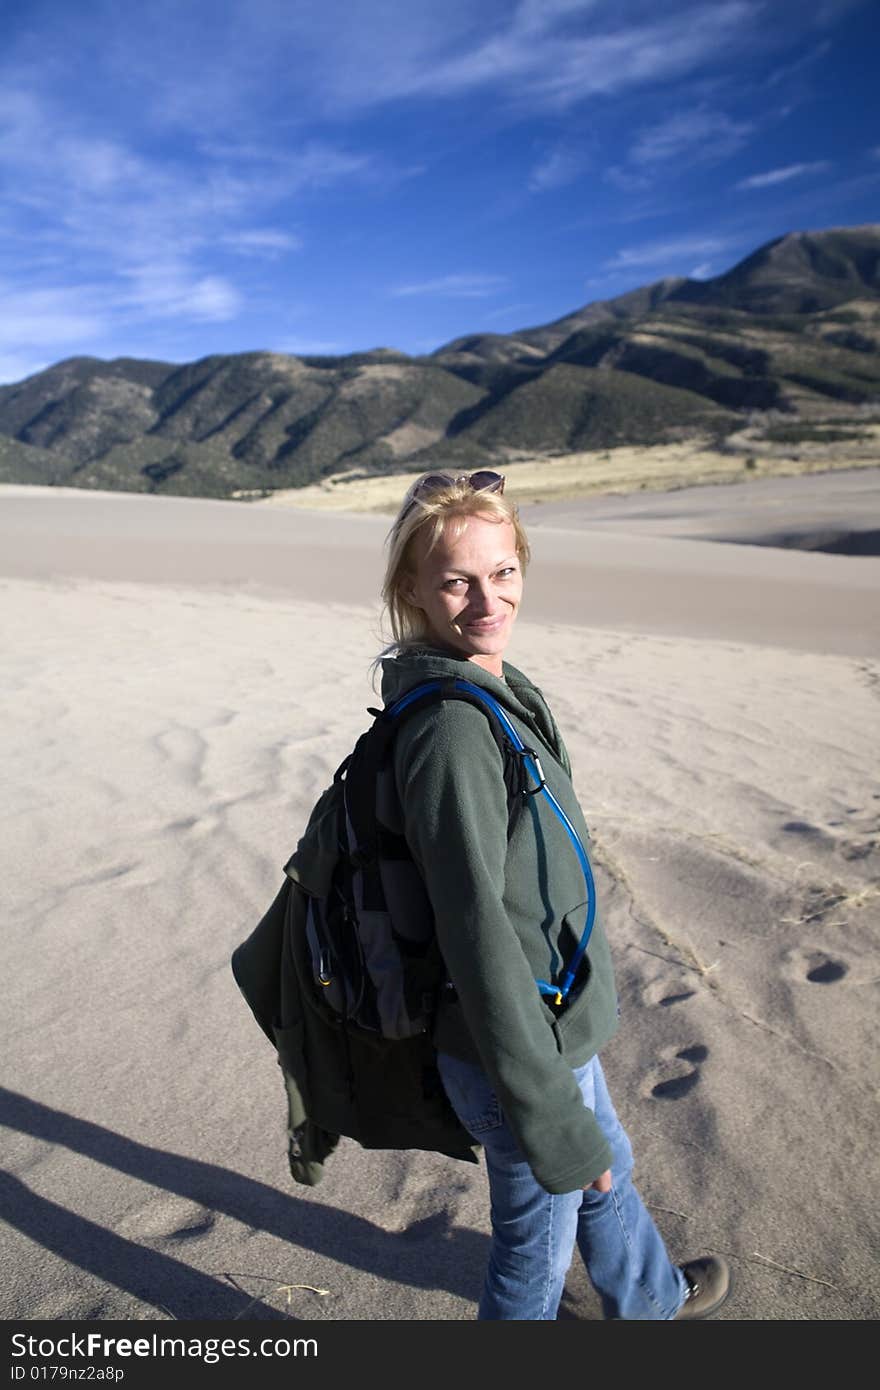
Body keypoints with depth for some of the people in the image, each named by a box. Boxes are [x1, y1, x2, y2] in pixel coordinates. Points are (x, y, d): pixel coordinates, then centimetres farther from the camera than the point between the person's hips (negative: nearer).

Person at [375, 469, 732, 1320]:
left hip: (557, 1022, 10)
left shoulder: (493, 690, 0)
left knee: (605, 1173, 34)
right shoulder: (451, 731, -31)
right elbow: (479, 938, -30)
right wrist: (553, 1126, -23)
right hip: (515, 1049, -10)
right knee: (536, 1243, 17)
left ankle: (648, 1299, 63)